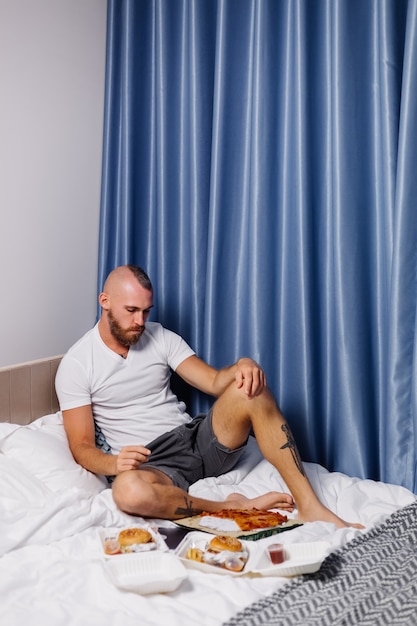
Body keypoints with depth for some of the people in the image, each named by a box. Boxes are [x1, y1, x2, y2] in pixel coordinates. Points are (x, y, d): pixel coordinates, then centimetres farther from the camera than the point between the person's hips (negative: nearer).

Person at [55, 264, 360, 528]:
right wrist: (114, 463, -28)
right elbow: (82, 446, -5)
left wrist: (241, 366, -23)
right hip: (152, 463, -4)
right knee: (128, 490, -41)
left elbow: (215, 382, 0)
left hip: (198, 439, 4)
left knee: (251, 389, -23)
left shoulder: (160, 337, 8)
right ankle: (234, 507, -22)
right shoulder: (76, 364, -3)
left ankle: (310, 507, -26)